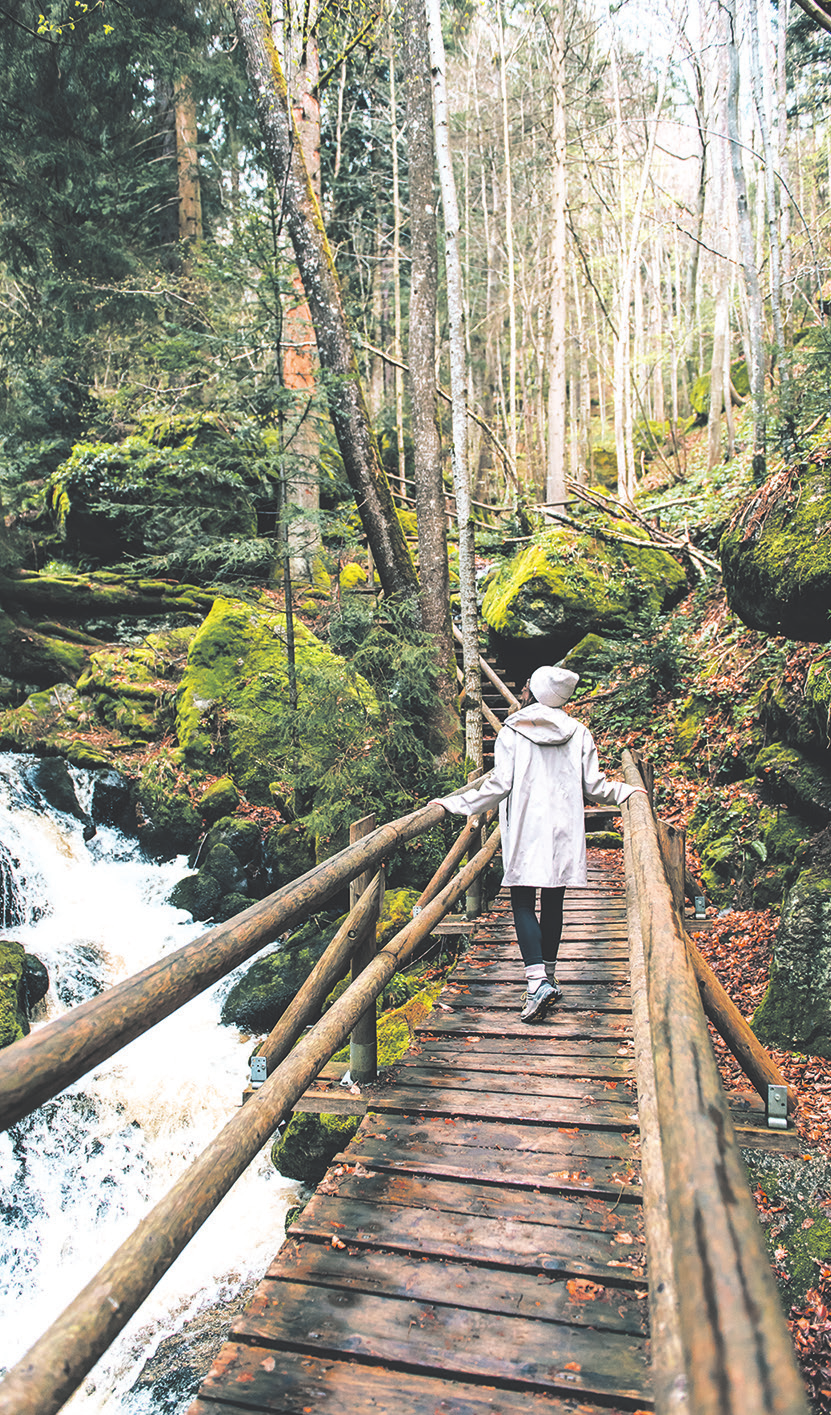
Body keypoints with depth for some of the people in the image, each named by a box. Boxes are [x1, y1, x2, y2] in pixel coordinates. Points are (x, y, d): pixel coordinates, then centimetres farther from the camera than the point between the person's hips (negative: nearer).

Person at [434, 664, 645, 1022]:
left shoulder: (511, 732, -5)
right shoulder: (579, 734, 5)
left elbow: (498, 786, -8)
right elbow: (594, 787, 5)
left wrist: (453, 803, 1)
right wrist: (628, 791, 24)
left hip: (525, 831, -3)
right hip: (564, 831, 4)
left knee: (523, 903, 0)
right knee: (552, 903, 13)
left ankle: (538, 980, -14)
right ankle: (548, 976, 23)